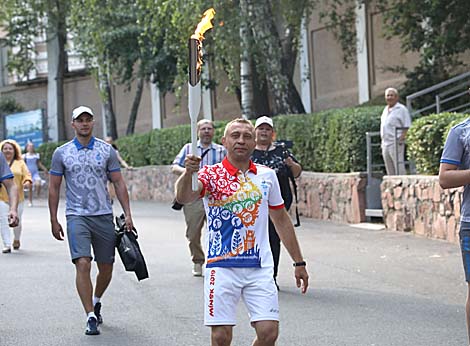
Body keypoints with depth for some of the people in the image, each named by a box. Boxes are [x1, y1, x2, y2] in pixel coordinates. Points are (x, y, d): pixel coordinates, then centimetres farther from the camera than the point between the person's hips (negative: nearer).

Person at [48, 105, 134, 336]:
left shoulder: (107, 150, 6)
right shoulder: (61, 153, 4)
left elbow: (118, 183, 8)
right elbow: (54, 188, 8)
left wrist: (127, 214, 0)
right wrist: (54, 220, 5)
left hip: (104, 216, 2)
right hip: (77, 216, -2)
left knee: (106, 268, 8)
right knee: (83, 264, -16)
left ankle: (95, 302, 36)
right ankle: (91, 317, -12)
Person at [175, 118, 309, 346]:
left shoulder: (267, 175, 9)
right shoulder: (211, 175, -3)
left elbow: (281, 219, 18)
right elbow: (183, 197, -24)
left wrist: (299, 262, 18)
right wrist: (189, 173, -45)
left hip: (260, 268, 3)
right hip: (222, 267, -3)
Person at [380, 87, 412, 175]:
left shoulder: (401, 109, -4)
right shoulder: (385, 110, 19)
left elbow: (407, 127, -10)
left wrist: (401, 138, -20)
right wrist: (382, 141, 16)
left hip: (396, 144, -8)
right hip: (385, 143, 8)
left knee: (399, 168, -11)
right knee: (389, 169, 11)